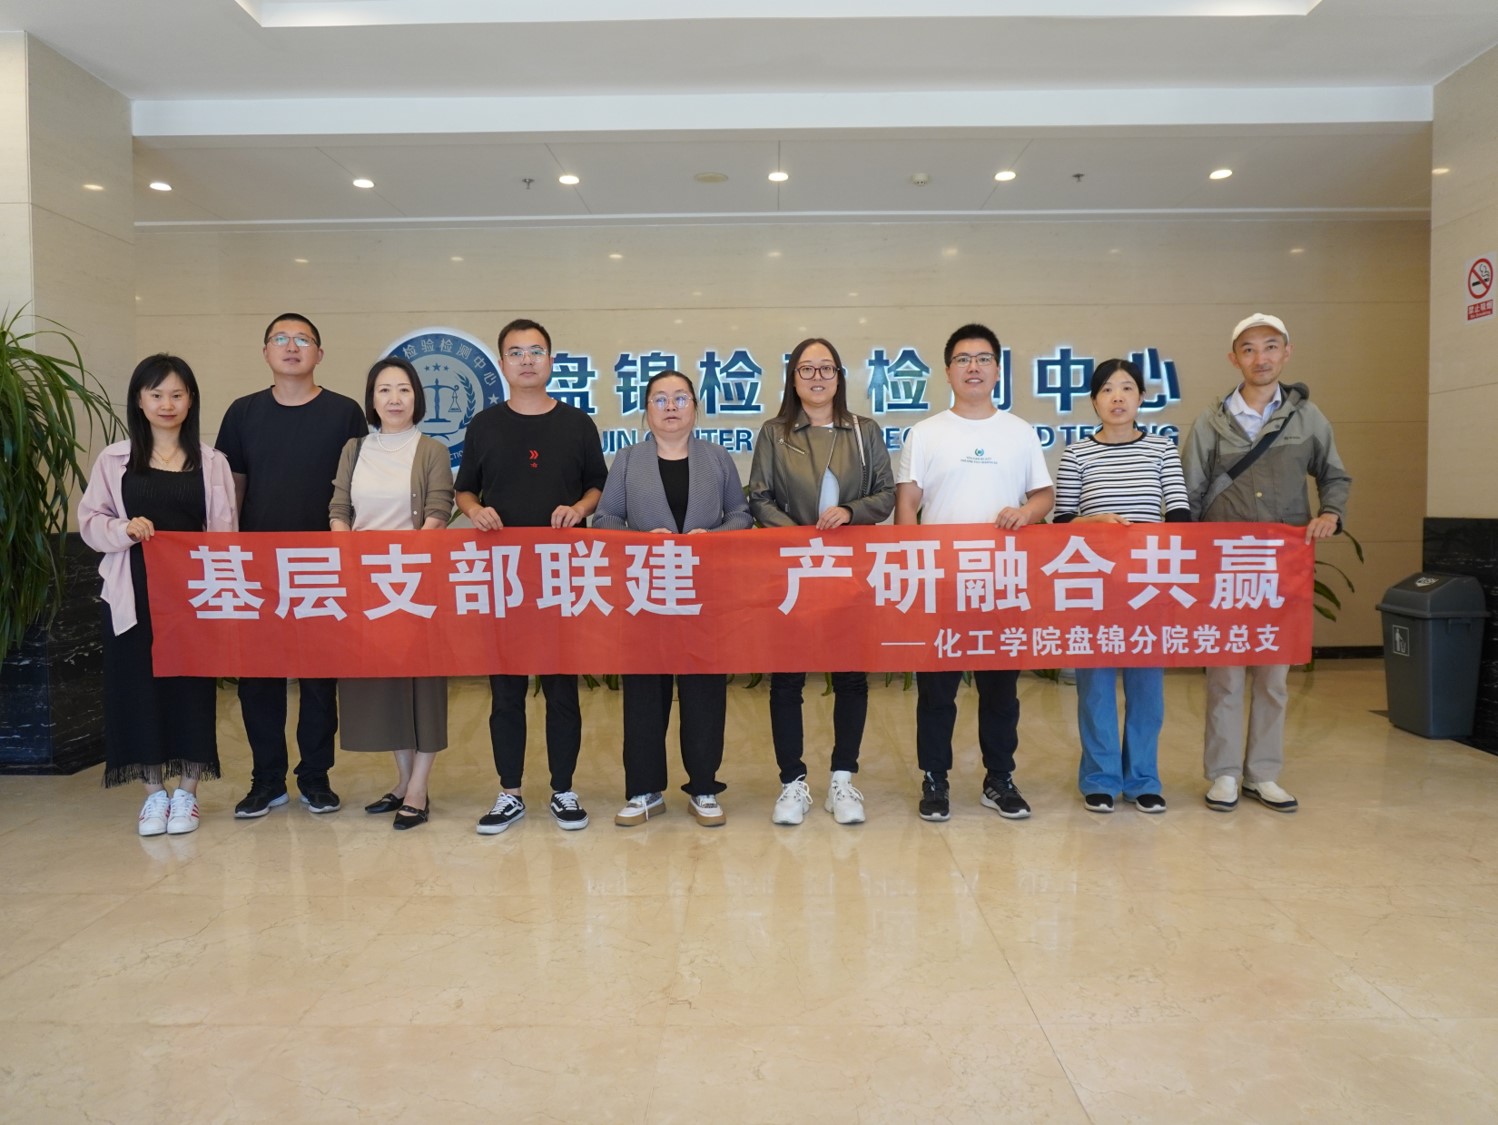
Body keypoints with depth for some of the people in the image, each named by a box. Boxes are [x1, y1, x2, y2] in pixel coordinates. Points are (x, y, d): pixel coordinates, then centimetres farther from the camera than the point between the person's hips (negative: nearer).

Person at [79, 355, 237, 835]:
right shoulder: (114, 459, 6)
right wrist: (124, 530, -14)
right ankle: (154, 793, 17)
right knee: (139, 685, 3)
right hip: (134, 595, 1)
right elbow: (90, 522, 7)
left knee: (191, 685, 3)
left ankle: (186, 793, 16)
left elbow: (224, 531, 2)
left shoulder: (211, 462, 5)